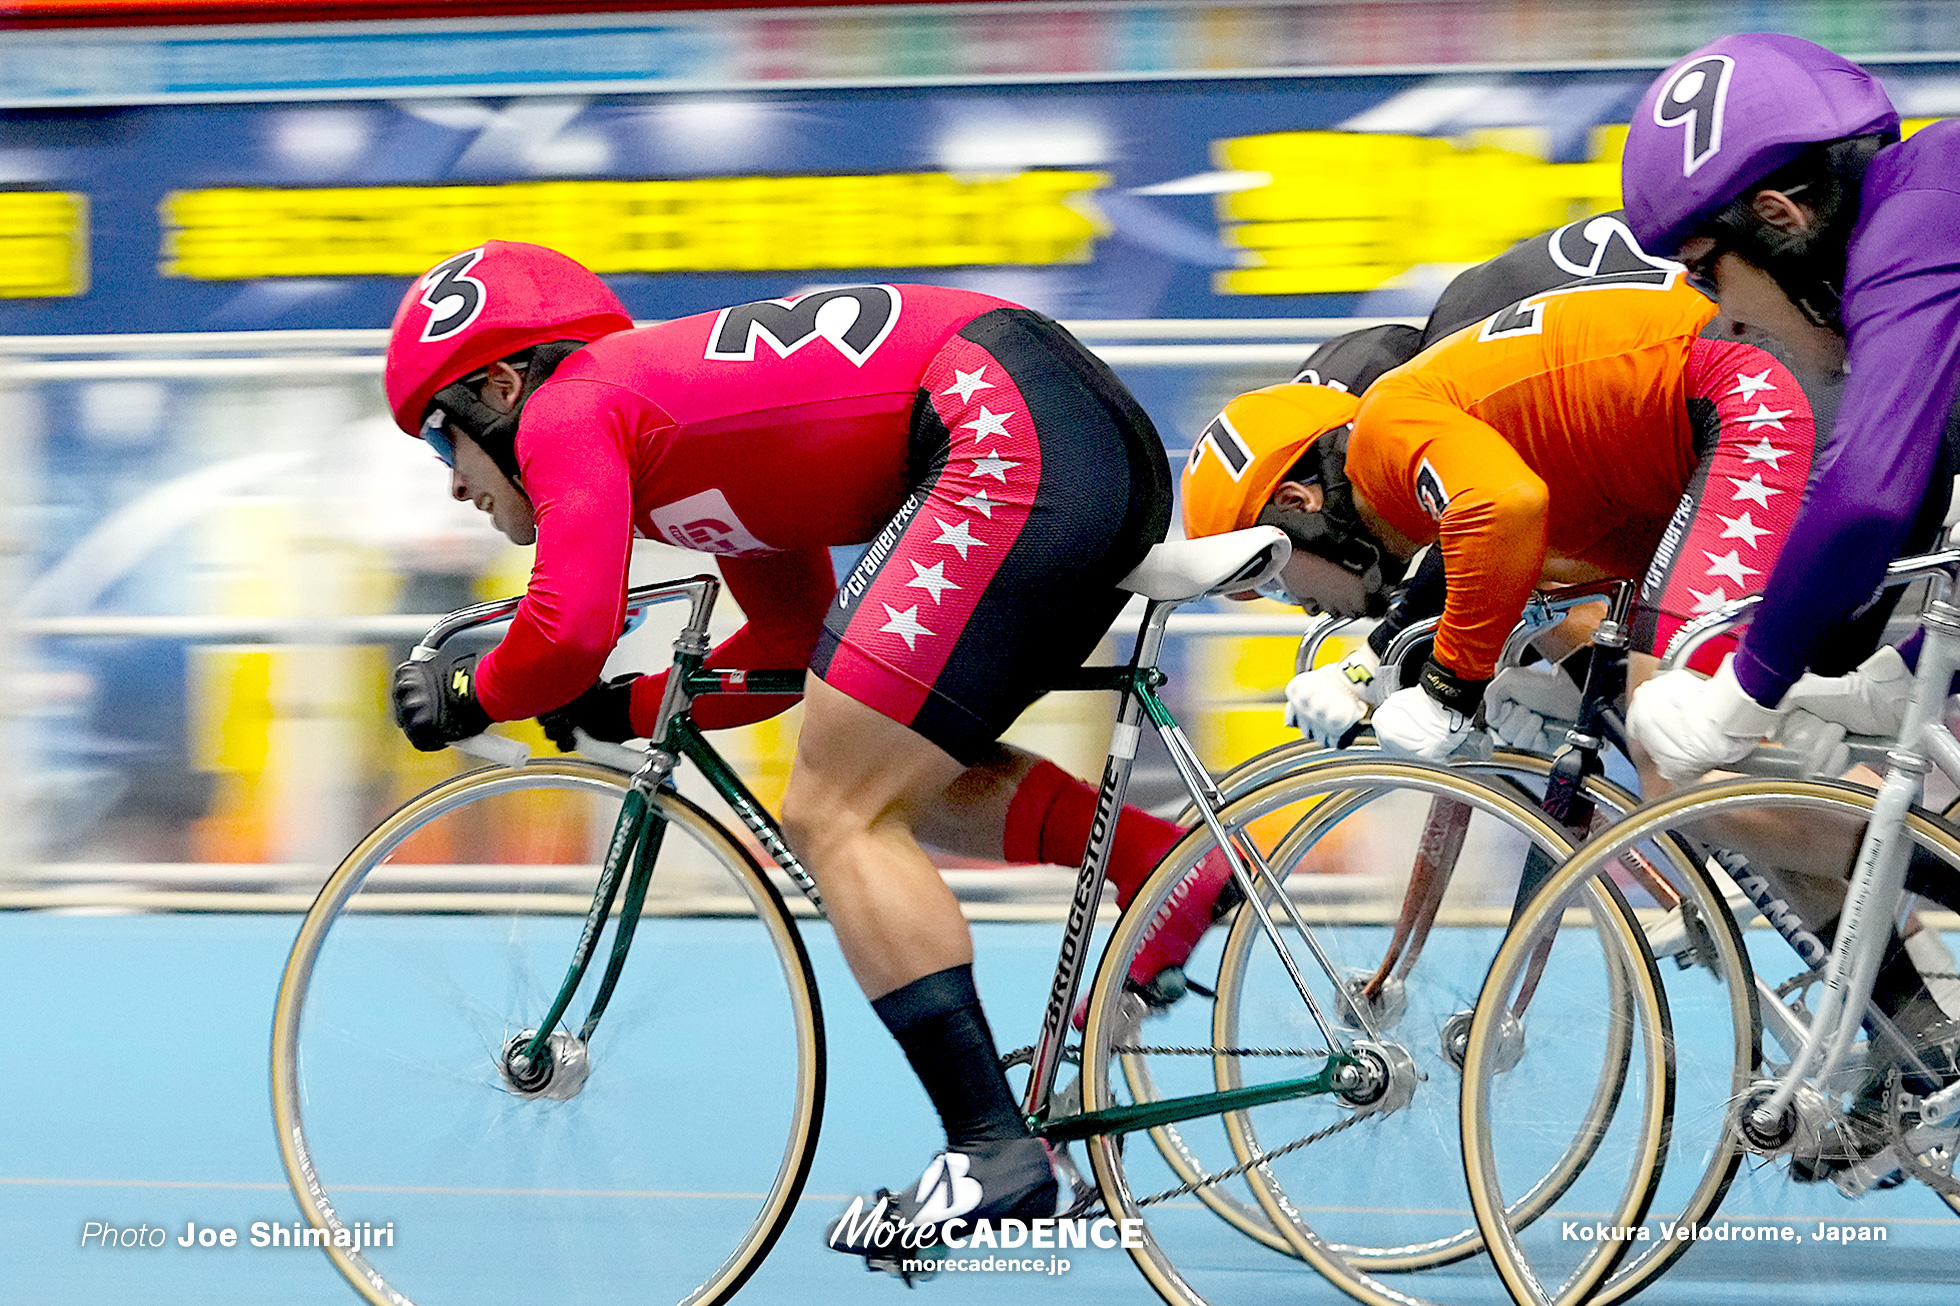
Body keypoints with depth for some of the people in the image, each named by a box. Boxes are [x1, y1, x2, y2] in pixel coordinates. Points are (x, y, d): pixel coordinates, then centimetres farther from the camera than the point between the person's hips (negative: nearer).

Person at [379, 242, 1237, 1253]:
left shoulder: (570, 409, 2)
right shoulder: (672, 395, 28)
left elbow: (568, 633, -12)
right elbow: (795, 647, 32)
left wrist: (464, 697, 7)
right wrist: (620, 708, 25)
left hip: (1011, 441, -10)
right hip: (1112, 448, 10)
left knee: (838, 819, -6)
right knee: (916, 779, 23)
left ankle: (993, 1149, -10)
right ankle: (1170, 870, 6)